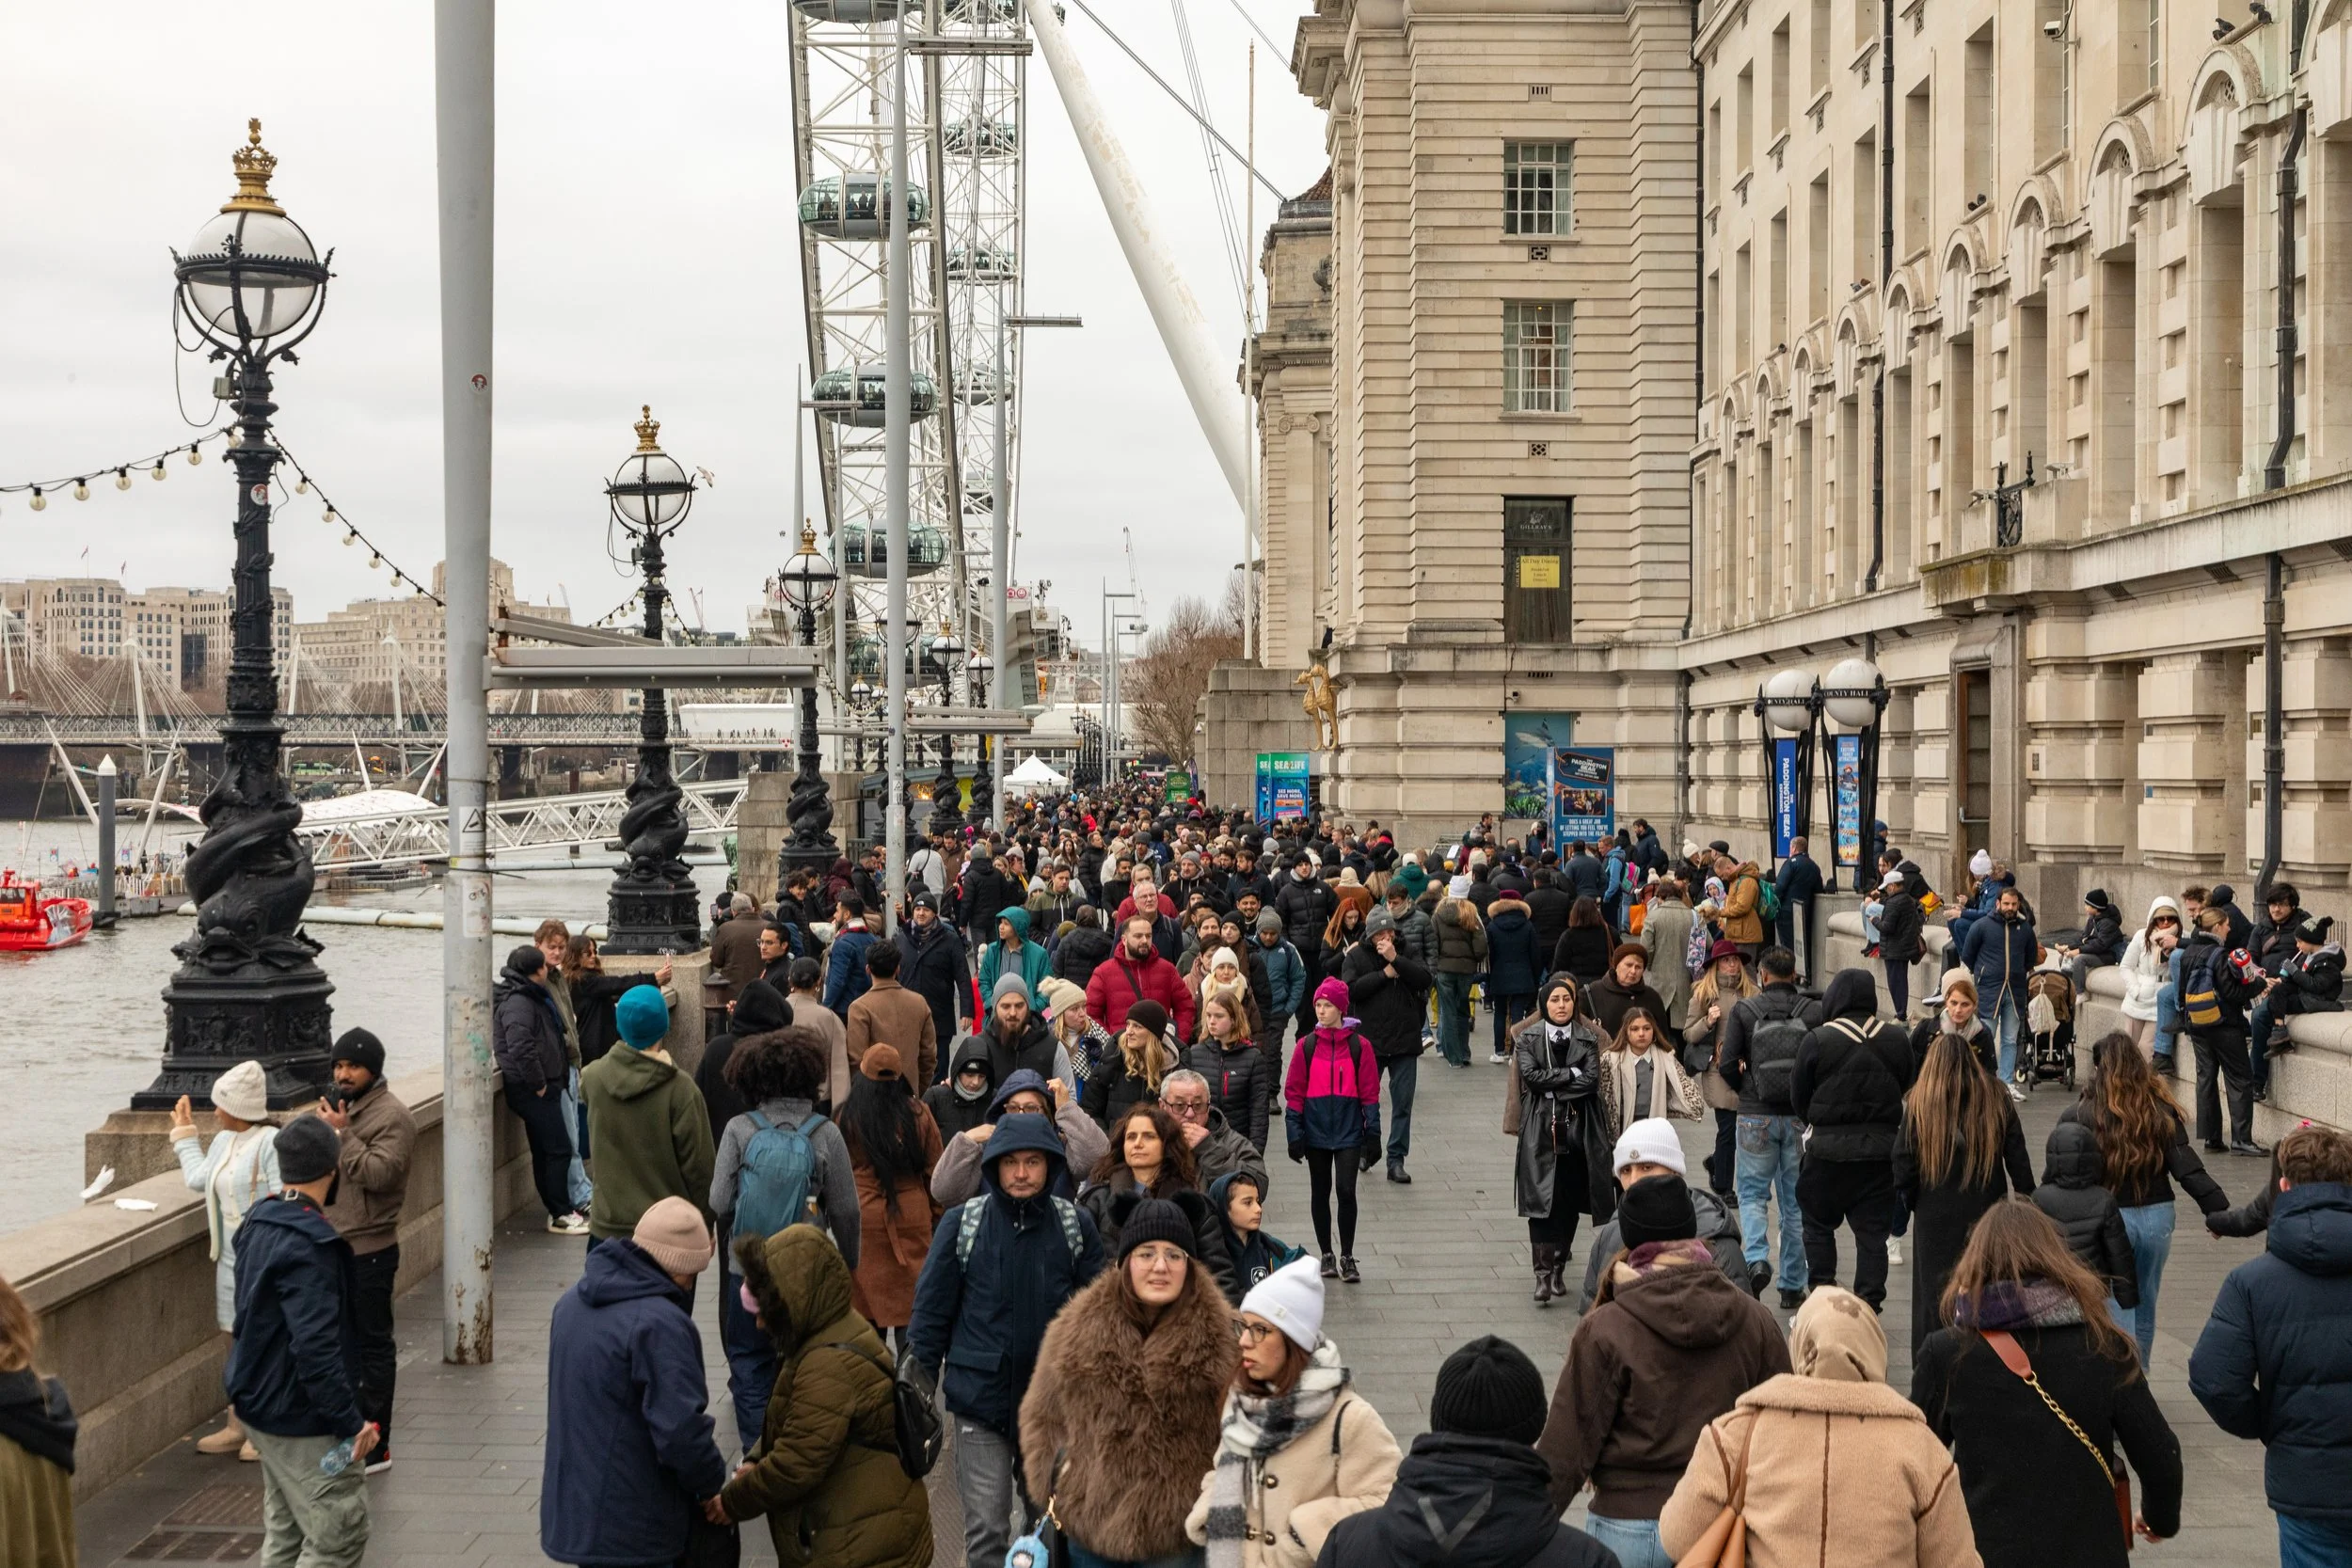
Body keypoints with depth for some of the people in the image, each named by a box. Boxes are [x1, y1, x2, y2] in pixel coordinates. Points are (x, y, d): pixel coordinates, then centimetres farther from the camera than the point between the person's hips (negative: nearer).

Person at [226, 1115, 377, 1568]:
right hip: (302, 1420, -10)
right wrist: (350, 1422, -23)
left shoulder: (257, 1222, 5)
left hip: (260, 1406, 10)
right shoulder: (308, 1246, -25)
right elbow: (316, 1348, -29)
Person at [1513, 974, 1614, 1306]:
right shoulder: (1527, 1038, 5)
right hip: (1540, 1132, -2)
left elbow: (1591, 1080, -6)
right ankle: (1543, 1273, -9)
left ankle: (1558, 1268, 19)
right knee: (1541, 1201, -9)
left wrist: (1552, 1086, -10)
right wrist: (1571, 1073, -9)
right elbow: (1531, 1075, -10)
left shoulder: (1589, 1039, 7)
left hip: (1577, 1131, 2)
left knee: (1570, 1202, 5)